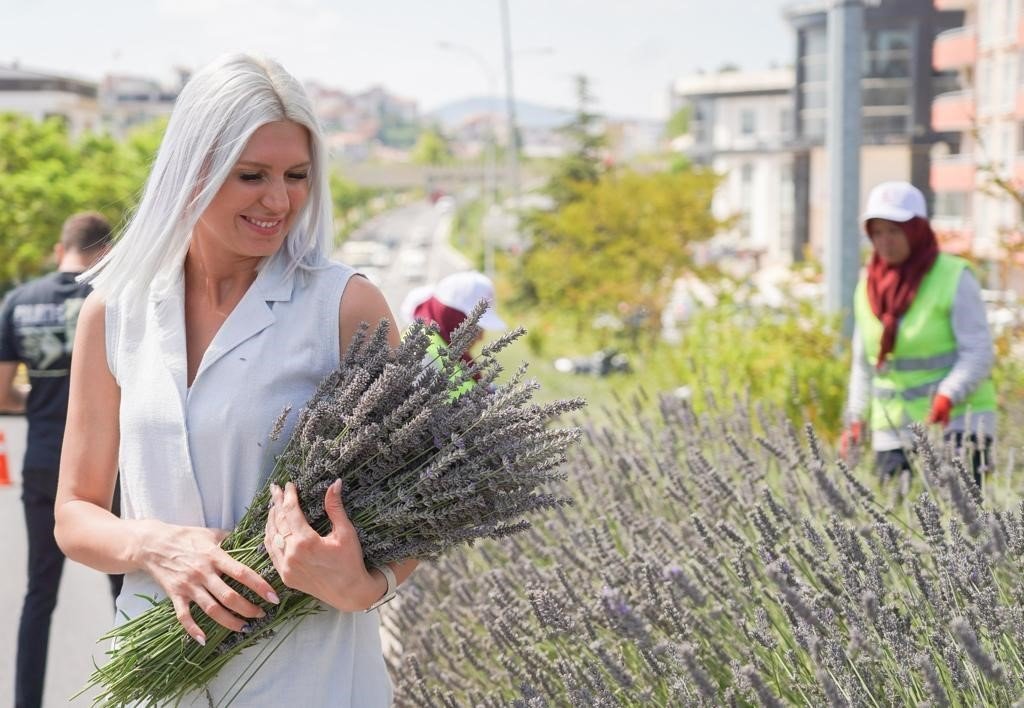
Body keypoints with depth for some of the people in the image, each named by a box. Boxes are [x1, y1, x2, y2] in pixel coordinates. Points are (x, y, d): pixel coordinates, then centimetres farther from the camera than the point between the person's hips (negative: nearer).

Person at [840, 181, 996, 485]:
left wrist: (946, 398, -25)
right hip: (893, 433, 4)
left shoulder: (954, 278, -6)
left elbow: (978, 353, -10)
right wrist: (856, 420, 5)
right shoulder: (868, 286, 10)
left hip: (957, 423, -4)